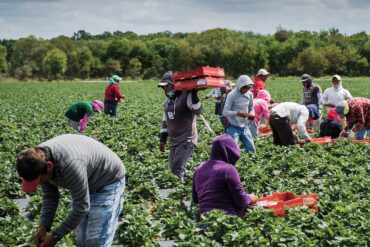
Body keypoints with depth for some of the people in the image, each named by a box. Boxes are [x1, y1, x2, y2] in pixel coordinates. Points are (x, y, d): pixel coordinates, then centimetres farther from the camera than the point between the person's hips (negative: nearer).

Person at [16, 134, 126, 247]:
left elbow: (81, 207, -32)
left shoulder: (70, 165, -40)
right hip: (84, 186, 8)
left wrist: (56, 236, -24)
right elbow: (49, 196, -2)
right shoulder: (39, 159, -16)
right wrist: (43, 227, -12)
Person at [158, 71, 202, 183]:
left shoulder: (186, 96, -12)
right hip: (174, 140, 9)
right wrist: (162, 139, 20)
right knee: (174, 167, 9)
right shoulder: (168, 101, 13)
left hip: (187, 139, -8)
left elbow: (197, 111, -26)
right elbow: (165, 121, 20)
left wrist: (194, 95, -35)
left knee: (177, 168, -15)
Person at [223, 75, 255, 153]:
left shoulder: (249, 94, 4)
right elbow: (225, 112, -17)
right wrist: (237, 113, -34)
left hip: (245, 127, 6)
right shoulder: (232, 95, -13)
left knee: (252, 150, 8)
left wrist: (251, 114, -9)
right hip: (233, 127, -6)